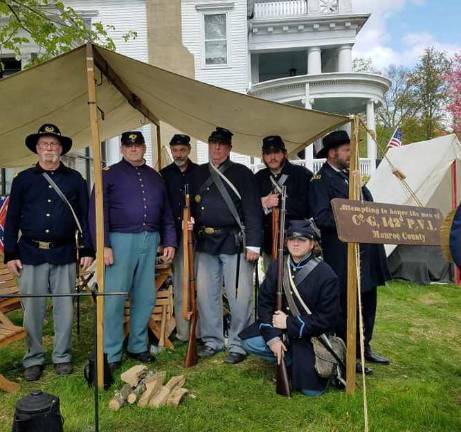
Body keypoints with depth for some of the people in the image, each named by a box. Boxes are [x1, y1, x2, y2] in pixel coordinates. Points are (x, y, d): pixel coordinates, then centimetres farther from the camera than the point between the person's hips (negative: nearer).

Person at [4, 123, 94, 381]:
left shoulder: (74, 179, 7)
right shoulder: (23, 179, 8)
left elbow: (85, 216, 6)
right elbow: (12, 219, 8)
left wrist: (88, 250, 0)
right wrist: (10, 254, 2)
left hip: (64, 254, 0)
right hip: (31, 254, 1)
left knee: (65, 308, 7)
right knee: (33, 310, 7)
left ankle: (62, 357, 22)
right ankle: (34, 359, 22)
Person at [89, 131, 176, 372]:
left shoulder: (155, 177, 16)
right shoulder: (110, 175, 3)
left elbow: (166, 213, 18)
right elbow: (98, 213, -4)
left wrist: (170, 241, 9)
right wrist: (104, 245, -13)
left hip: (150, 241, 4)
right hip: (121, 240, -4)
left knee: (146, 297, 9)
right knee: (114, 298, -2)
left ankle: (138, 346, 25)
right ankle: (111, 354, 11)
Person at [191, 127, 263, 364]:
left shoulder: (242, 174, 1)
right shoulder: (198, 174, 14)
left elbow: (253, 210, -5)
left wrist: (253, 244, -11)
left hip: (234, 242, -4)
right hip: (205, 243, 4)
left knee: (240, 296, -1)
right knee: (206, 294, 10)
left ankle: (238, 344, 15)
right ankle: (211, 340, 26)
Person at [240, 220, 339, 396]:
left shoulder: (326, 275, -14)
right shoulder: (276, 266, -1)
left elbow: (327, 319, -15)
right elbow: (264, 302, -5)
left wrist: (289, 323, -19)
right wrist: (272, 337, -18)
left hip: (310, 335, -4)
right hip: (279, 329, 4)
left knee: (311, 388, -14)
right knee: (249, 342, -18)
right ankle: (291, 361, 2)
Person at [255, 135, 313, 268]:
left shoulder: (302, 174, 1)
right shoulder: (258, 178, 13)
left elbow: (308, 206, -11)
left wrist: (280, 202, -13)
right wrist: (264, 204, -13)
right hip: (269, 243, 3)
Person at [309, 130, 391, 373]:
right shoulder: (321, 180, -9)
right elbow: (321, 218, -18)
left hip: (367, 251, 8)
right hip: (342, 255, -8)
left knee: (368, 302, 17)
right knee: (345, 306, 3)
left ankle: (364, 348, 34)